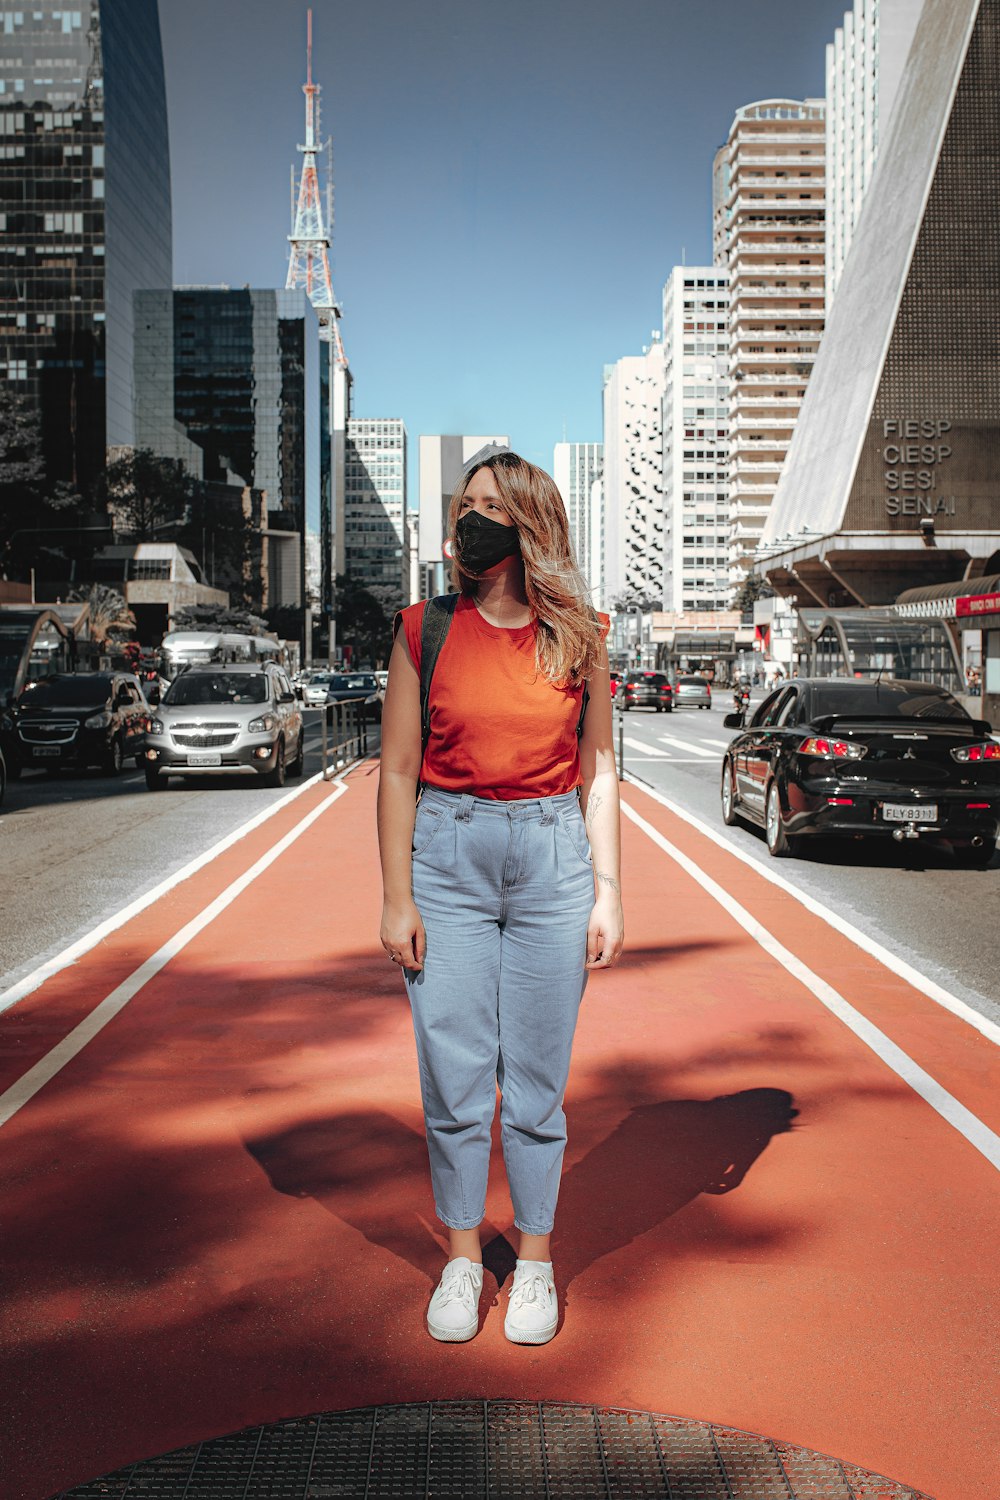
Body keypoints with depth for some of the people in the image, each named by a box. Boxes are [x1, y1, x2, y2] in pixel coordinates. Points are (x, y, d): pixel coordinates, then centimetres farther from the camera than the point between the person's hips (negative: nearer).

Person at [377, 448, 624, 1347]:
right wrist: (397, 898, -3)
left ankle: (536, 1262, 26)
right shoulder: (426, 628, 0)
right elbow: (398, 769, 1)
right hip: (448, 855, 0)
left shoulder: (578, 636, 2)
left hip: (552, 860, 0)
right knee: (453, 1079, 6)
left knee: (536, 1082, 8)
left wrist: (607, 892, 1)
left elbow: (598, 770, 6)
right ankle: (462, 1259, 25)